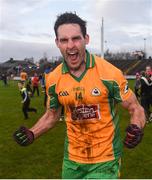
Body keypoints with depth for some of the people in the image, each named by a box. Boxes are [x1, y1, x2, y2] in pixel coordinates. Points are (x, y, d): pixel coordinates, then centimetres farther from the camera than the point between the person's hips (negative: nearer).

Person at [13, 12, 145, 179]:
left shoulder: (109, 73, -18)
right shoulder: (53, 79, -7)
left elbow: (136, 109, -7)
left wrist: (136, 128, -27)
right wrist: (32, 133, -6)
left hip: (105, 159, -3)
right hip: (72, 158, 4)